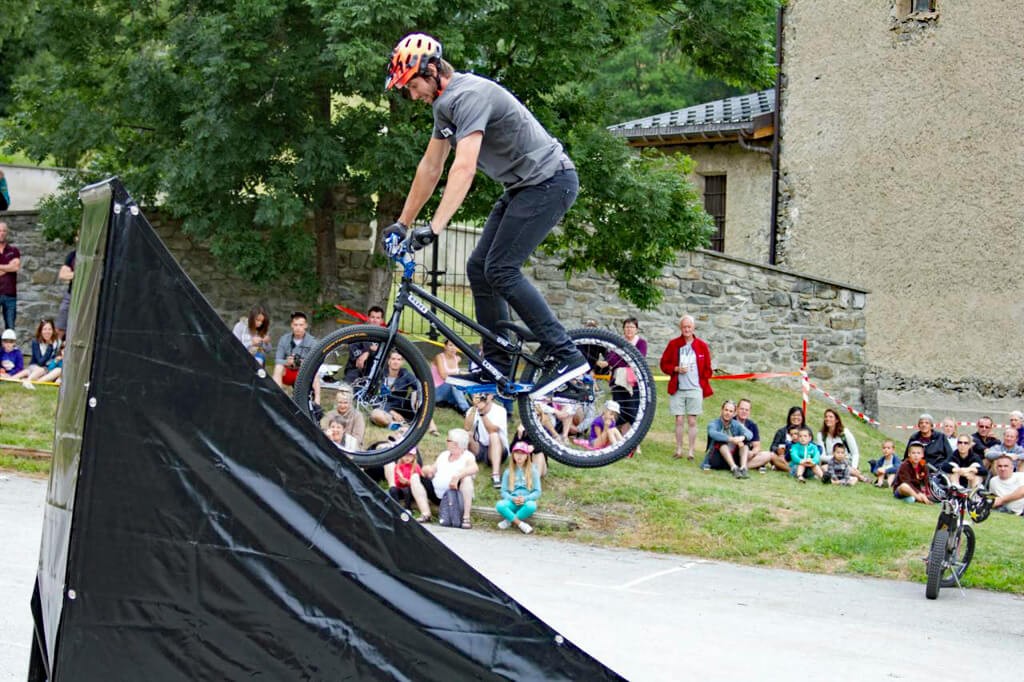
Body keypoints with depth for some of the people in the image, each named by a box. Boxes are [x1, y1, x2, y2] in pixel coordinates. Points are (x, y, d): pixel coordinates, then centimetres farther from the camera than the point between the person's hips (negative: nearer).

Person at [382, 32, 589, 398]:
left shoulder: (470, 95, -22)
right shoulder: (445, 103, 10)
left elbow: (464, 167, -32)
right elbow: (430, 167, 17)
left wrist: (434, 228, -38)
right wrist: (402, 223, 17)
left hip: (549, 180, -10)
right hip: (524, 185, 10)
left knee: (501, 269, -16)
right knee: (479, 267, 6)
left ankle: (565, 356, -14)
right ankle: (497, 365, 12)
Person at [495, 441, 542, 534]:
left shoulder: (533, 471, 5)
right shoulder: (508, 472, 8)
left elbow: (537, 492, 1)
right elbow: (504, 492, 4)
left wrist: (525, 498, -16)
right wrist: (513, 499, -16)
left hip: (526, 502, -1)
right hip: (512, 502, 1)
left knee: (531, 505, -38)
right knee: (500, 505, -33)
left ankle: (509, 520, -20)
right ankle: (521, 524, -28)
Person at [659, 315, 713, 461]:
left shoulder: (701, 346, 4)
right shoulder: (673, 344, 4)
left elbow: (707, 369, 9)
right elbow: (664, 364, 8)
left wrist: (704, 386, 2)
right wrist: (676, 369, -9)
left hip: (695, 389, -1)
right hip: (677, 389, 1)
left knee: (692, 421, 0)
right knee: (679, 420, 2)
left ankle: (691, 452, 5)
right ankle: (679, 450, 10)